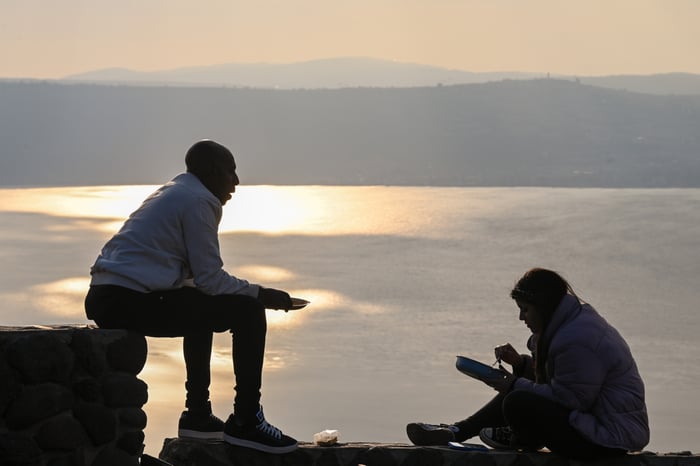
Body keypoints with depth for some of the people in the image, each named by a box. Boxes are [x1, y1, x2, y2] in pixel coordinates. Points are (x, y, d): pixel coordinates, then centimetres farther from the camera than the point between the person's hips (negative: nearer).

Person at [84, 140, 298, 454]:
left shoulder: (173, 193, 24)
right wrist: (260, 294, 3)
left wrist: (253, 293, 26)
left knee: (200, 305, 32)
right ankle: (245, 422, 0)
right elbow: (209, 278, -10)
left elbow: (194, 275, 27)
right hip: (131, 301, -10)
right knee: (248, 312, -6)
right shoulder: (198, 200, -5)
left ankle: (198, 414, 31)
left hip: (103, 298, 10)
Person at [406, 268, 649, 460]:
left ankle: (521, 440, 16)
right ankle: (459, 431, 18)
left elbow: (569, 399, -22)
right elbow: (555, 374, 22)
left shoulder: (576, 340, -24)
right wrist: (521, 363, 7)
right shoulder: (579, 318, 11)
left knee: (517, 403, -18)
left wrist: (516, 385, -13)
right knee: (517, 392, 17)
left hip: (610, 438, -11)